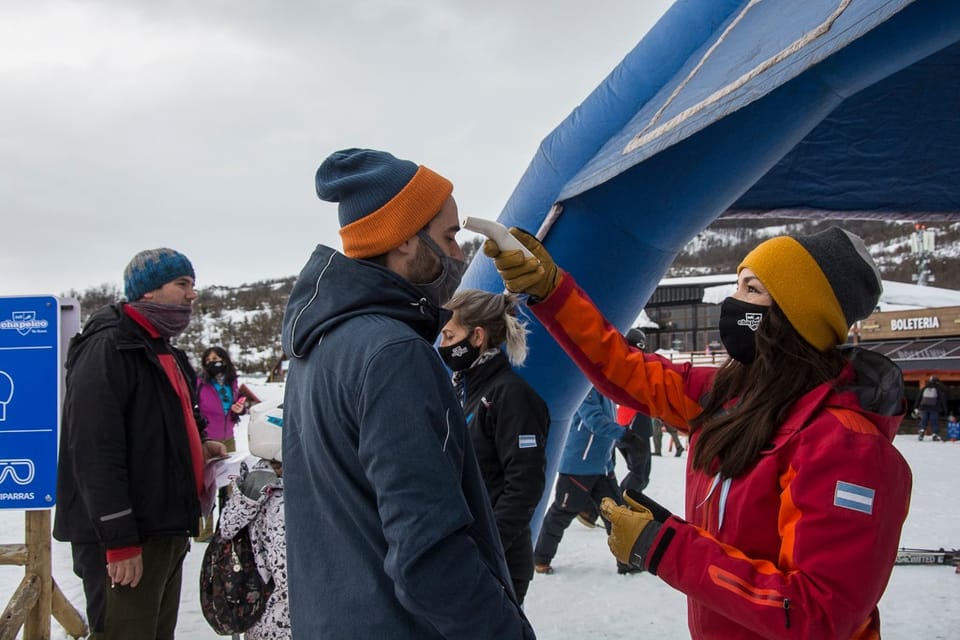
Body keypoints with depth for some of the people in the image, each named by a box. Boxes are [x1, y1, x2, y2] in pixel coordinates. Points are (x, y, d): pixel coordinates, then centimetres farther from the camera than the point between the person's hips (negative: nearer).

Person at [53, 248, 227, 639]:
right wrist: (118, 541, -23)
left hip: (166, 531, 10)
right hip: (124, 539, -10)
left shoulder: (164, 353, 18)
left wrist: (198, 446, 9)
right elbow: (95, 452, -21)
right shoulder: (108, 348, -13)